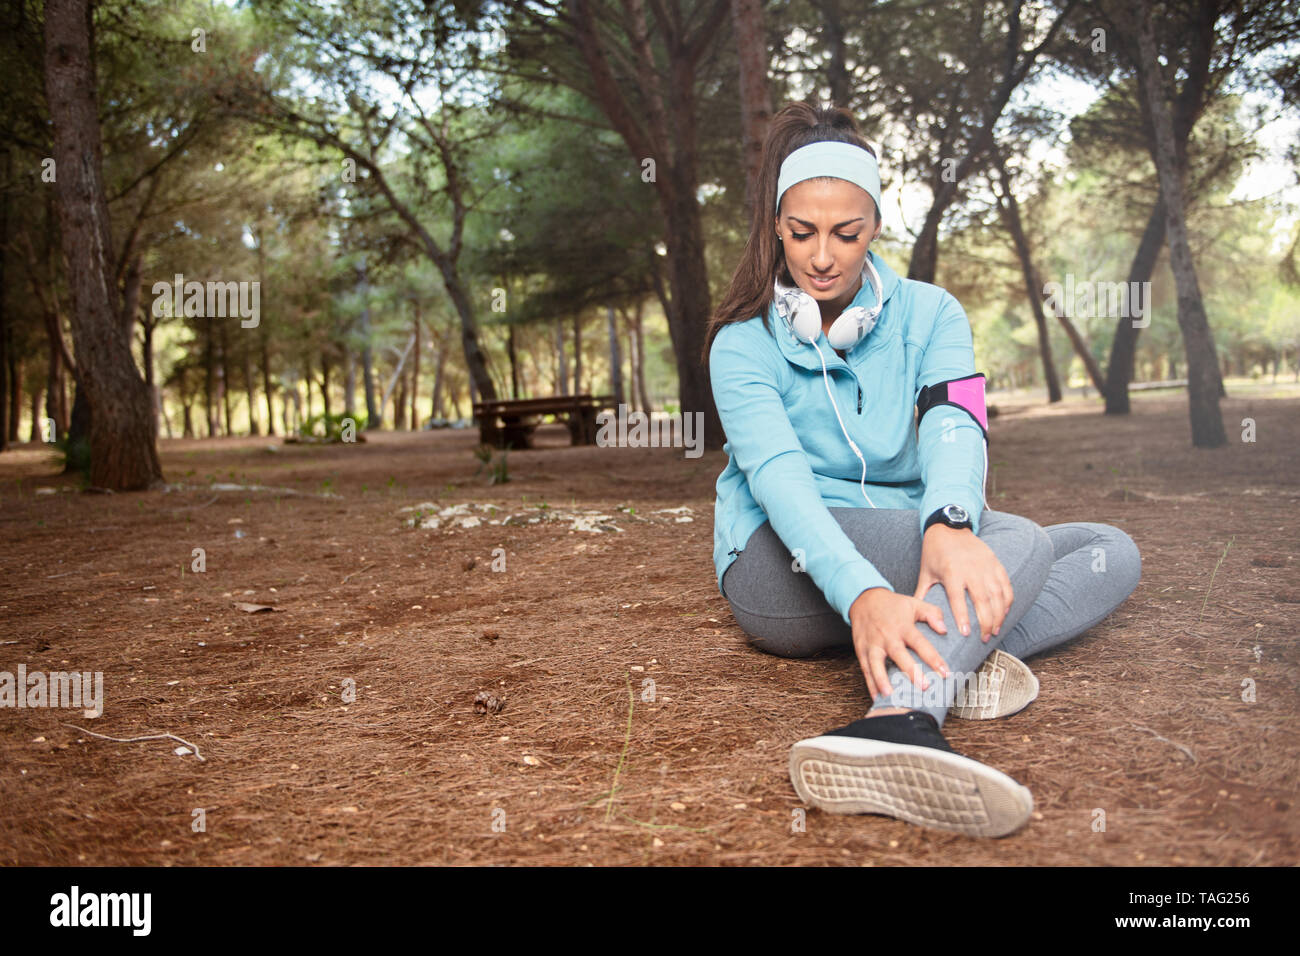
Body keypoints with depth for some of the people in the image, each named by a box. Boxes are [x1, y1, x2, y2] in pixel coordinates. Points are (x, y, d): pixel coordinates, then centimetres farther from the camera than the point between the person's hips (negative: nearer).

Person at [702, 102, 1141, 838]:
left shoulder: (928, 315, 4)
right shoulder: (744, 344, -5)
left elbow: (955, 428, -16)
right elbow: (778, 474, -24)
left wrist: (947, 525, -41)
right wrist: (861, 595, -43)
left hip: (910, 554, 5)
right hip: (783, 568, -5)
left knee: (1112, 551, -10)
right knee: (1019, 539, -29)